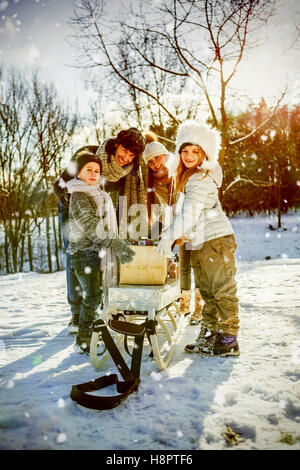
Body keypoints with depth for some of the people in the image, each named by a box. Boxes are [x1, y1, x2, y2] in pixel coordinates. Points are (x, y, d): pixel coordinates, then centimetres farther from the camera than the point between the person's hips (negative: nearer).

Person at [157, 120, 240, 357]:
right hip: (202, 243, 10)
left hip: (216, 240, -10)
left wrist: (169, 236, -18)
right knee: (207, 291, 15)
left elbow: (189, 215, -22)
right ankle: (209, 335, 25)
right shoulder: (188, 177, 16)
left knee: (223, 290, -4)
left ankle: (229, 340, 4)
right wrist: (170, 236, 15)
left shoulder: (202, 179, -15)